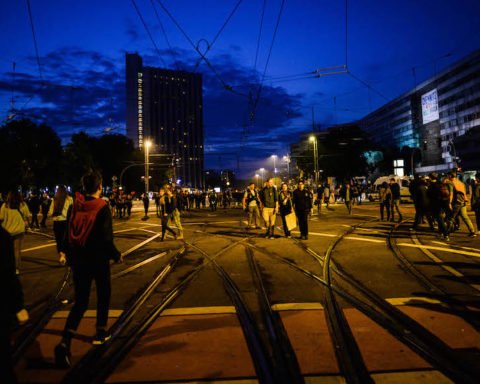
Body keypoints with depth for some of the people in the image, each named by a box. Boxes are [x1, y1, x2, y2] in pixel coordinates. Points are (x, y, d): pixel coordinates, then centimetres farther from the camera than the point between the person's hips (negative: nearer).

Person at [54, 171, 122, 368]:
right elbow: (106, 238, -17)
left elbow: (69, 234, 4)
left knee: (80, 301, 11)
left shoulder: (75, 206, -1)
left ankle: (65, 341, -5)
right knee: (103, 295, 19)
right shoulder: (102, 207, -15)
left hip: (78, 260, 4)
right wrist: (117, 255, -2)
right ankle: (100, 333, 31)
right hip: (98, 260, -4)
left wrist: (70, 257, 16)